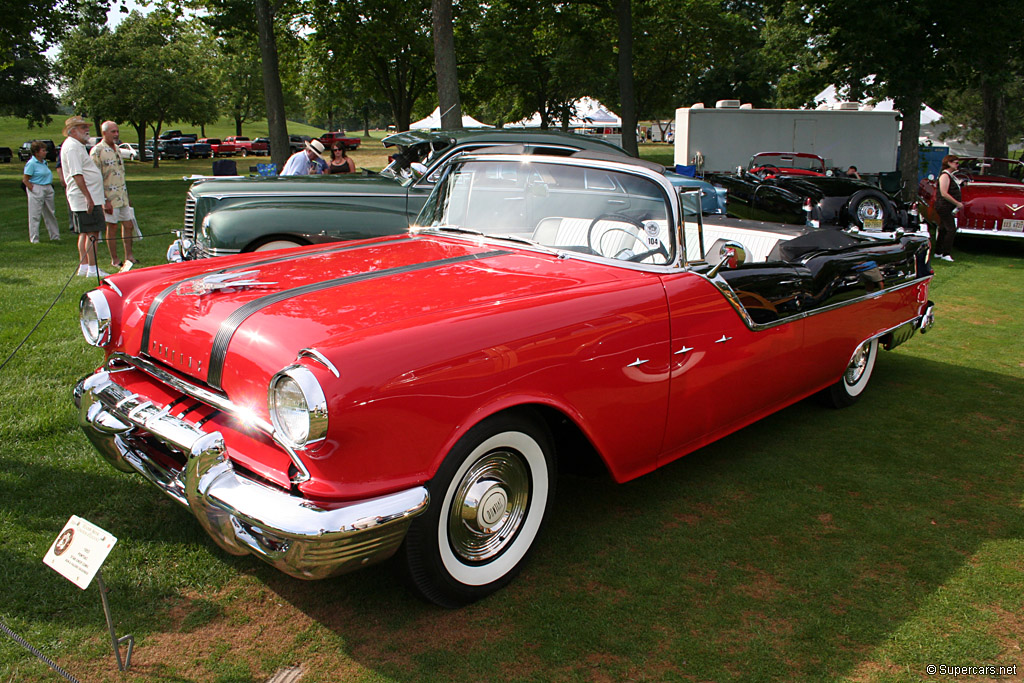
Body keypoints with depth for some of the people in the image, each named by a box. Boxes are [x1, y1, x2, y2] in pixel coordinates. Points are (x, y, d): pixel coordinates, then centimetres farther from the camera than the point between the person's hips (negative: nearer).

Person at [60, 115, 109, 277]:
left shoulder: (77, 146, 20)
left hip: (90, 197, 11)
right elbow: (77, 174, -22)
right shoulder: (72, 147, -13)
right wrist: (88, 197, -27)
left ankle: (84, 266, 19)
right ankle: (93, 269, -9)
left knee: (85, 233, 13)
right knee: (92, 233, -10)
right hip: (85, 198, -11)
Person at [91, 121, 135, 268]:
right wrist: (104, 200, -19)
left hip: (122, 196, 7)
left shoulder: (116, 149, 15)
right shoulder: (97, 151, -10)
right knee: (112, 228, 0)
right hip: (109, 197, -7)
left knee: (128, 225, 8)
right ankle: (114, 260, 8)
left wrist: (127, 197, 21)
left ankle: (129, 255, 18)